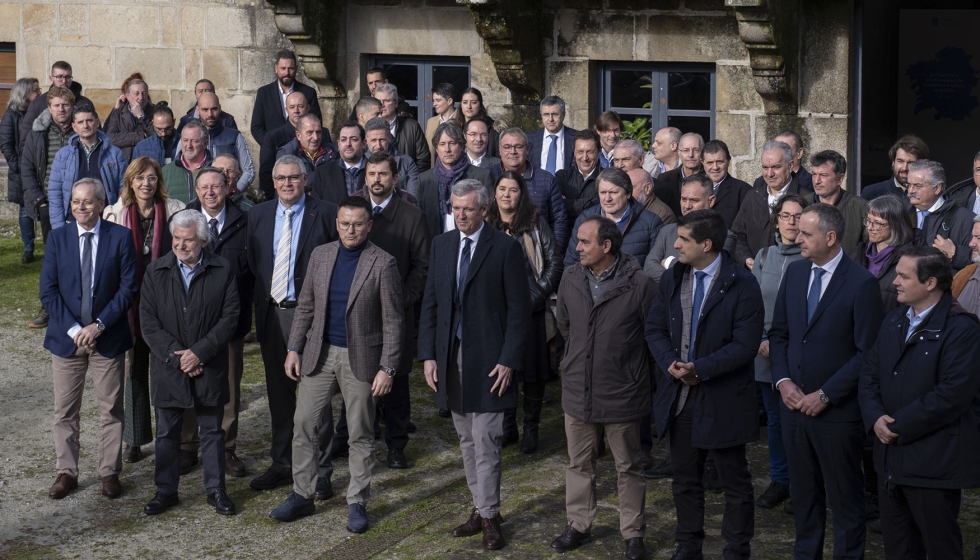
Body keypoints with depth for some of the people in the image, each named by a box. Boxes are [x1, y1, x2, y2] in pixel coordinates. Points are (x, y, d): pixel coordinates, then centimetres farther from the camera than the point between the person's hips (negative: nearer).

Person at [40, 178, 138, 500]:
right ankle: (67, 472, 19)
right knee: (65, 410, 8)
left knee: (111, 409, 7)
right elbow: (48, 291, -3)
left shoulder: (120, 238, -4)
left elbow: (128, 288, -7)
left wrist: (99, 325, -15)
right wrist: (74, 330, -14)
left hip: (108, 337, -1)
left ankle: (110, 472, 19)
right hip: (66, 337, 1)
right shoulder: (57, 239, 0)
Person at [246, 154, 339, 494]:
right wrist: (257, 301, 5)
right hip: (271, 313, 5)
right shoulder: (258, 215, 9)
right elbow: (251, 262, 13)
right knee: (278, 391, 14)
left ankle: (319, 470, 8)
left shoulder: (325, 214, -5)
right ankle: (282, 464, 26)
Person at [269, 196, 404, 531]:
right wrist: (294, 348, 5)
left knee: (361, 434, 6)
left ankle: (357, 503, 17)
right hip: (319, 354, 4)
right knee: (304, 425, 5)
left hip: (360, 358, -4)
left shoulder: (382, 264, -9)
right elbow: (305, 306, 12)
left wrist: (387, 368, -13)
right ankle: (302, 495, 18)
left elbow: (393, 322, -8)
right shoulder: (320, 255, 4)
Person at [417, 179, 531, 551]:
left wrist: (509, 360, -13)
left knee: (485, 441, -3)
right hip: (450, 357, 5)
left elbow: (519, 309, -7)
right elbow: (430, 303, 10)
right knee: (467, 440, 12)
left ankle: (489, 516, 6)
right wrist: (428, 355, 3)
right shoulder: (441, 245, 8)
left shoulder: (505, 248, -7)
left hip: (488, 358, -5)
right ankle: (480, 508, 21)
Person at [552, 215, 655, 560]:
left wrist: (624, 364, 5)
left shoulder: (639, 285, -16)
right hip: (578, 390, 4)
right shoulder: (571, 278, -2)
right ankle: (579, 526, 31)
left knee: (628, 467, 10)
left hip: (622, 394, -4)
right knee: (579, 463, 16)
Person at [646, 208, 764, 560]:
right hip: (679, 396, 6)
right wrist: (670, 363, -12)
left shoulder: (741, 285, -14)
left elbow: (745, 344, -17)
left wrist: (700, 369, -23)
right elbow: (655, 328, 7)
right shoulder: (672, 279, 5)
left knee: (734, 481, 7)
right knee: (684, 479, 17)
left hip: (723, 400, -6)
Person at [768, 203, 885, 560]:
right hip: (794, 405, 5)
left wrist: (824, 395, -15)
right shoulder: (795, 273, 6)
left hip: (837, 411, -5)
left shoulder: (862, 284, -13)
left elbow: (867, 353, -13)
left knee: (844, 497, 6)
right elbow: (778, 333, 12)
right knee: (803, 491, 16)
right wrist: (783, 382, -3)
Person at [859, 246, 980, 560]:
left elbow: (952, 394, -22)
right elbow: (870, 373, 11)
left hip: (934, 462, -7)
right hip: (891, 457, 8)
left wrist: (900, 425, -18)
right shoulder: (894, 320, 11)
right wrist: (875, 417, -7)